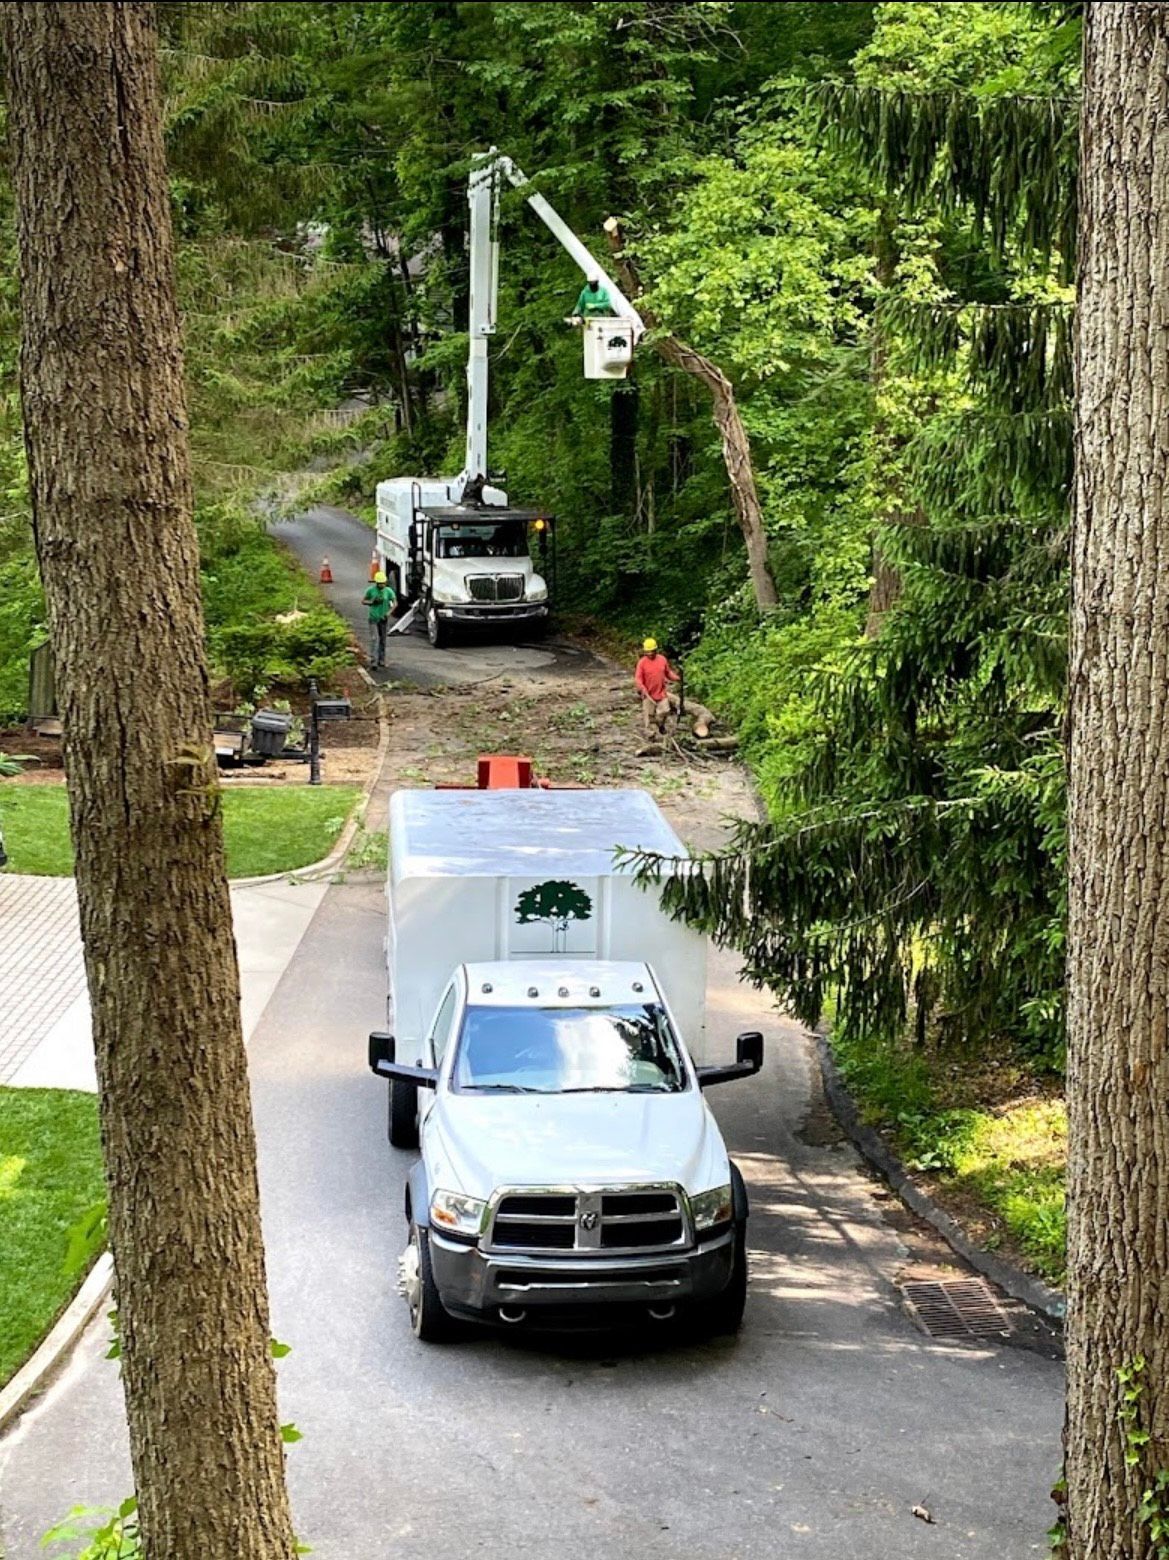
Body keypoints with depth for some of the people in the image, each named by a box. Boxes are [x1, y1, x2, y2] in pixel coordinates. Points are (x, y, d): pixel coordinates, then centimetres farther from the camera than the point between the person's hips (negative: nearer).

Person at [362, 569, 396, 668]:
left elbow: (394, 603, -2)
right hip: (373, 618, -2)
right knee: (374, 639, -11)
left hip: (383, 619, 2)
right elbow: (363, 601, 5)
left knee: (382, 640, 10)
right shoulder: (371, 590, -4)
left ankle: (381, 660, 22)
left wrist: (388, 613, -15)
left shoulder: (388, 591, -3)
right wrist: (372, 602, -15)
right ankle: (373, 661, -16)